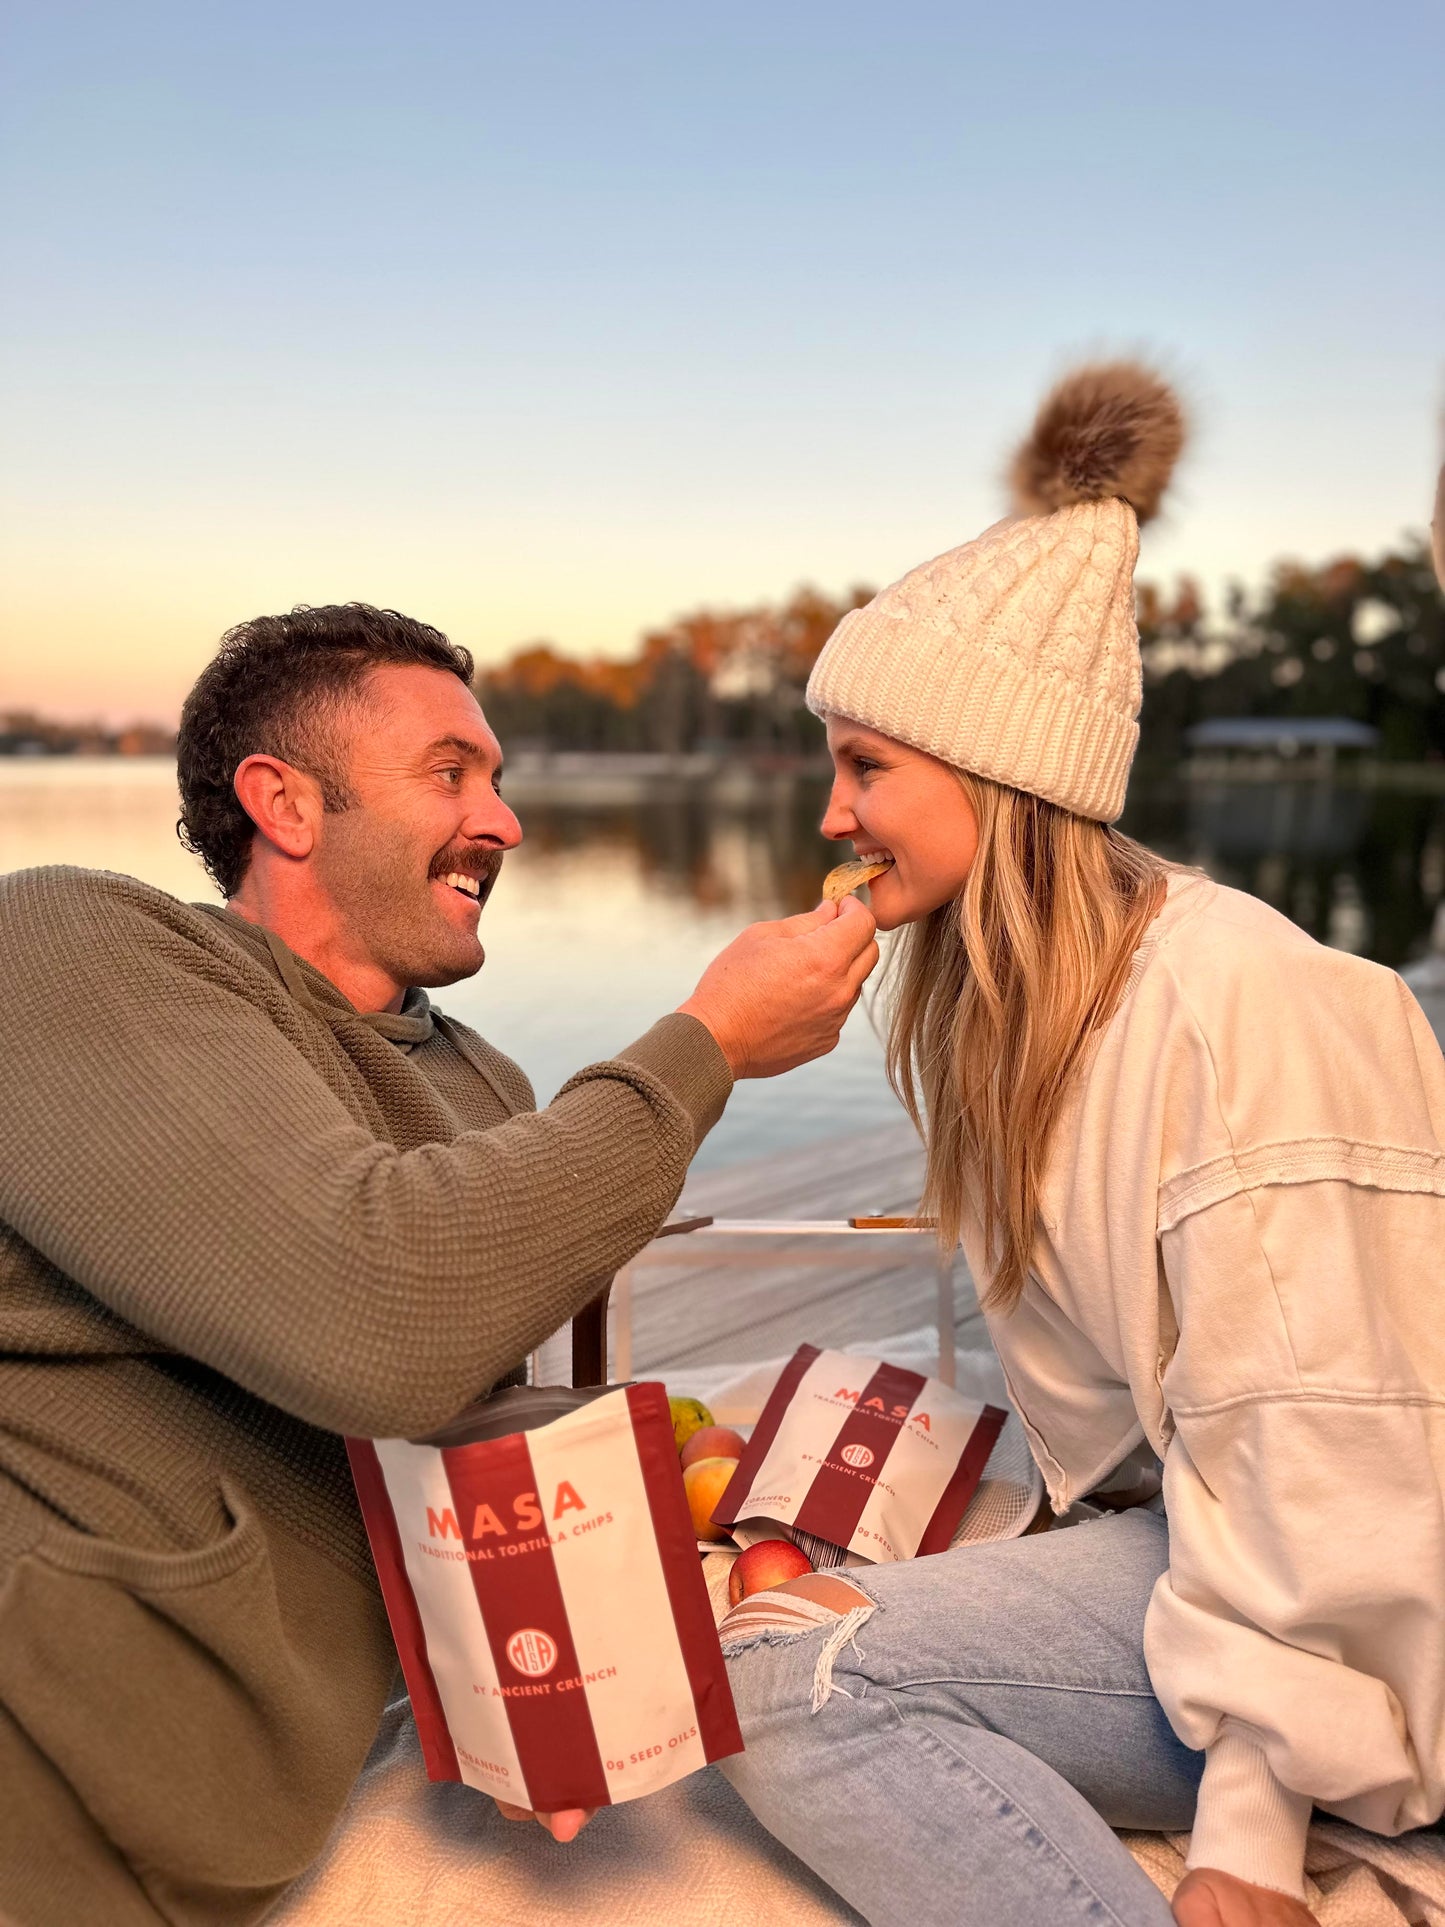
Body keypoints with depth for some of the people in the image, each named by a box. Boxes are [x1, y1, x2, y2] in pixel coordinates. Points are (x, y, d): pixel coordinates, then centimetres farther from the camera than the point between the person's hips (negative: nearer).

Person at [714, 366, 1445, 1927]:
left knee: (788, 1678, -23)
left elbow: (1315, 1440, -21)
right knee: (770, 1639, -13)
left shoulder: (1232, 1000, -20)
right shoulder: (988, 1004, 6)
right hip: (1168, 1527, 8)